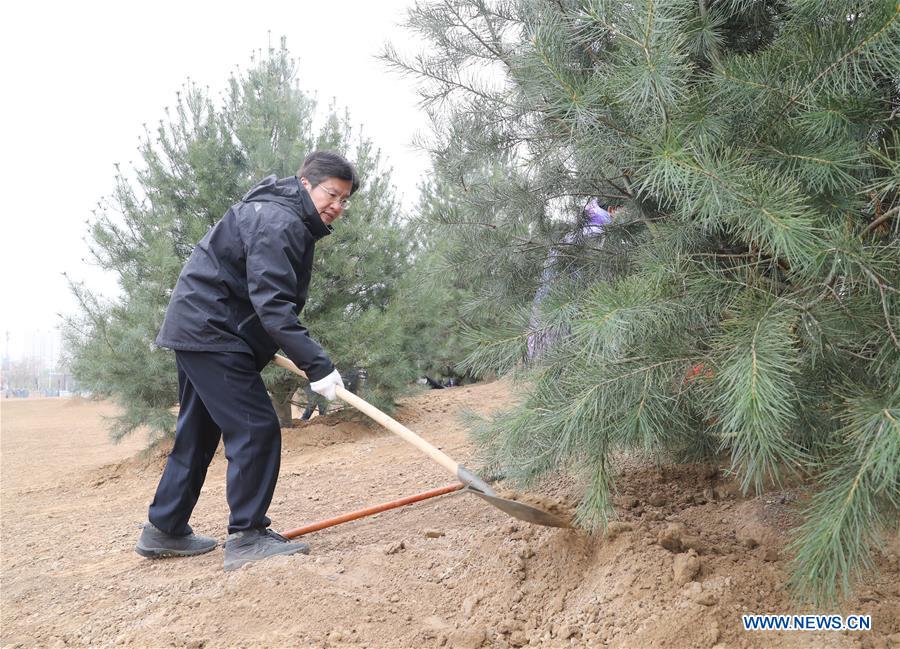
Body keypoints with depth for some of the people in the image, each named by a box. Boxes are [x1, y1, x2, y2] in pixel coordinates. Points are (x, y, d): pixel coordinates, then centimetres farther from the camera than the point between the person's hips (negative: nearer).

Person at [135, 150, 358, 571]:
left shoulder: (290, 221, 15)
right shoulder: (276, 221, -18)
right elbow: (272, 304, -28)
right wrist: (315, 364, -31)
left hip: (197, 330, 11)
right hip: (209, 332, -11)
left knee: (198, 433, 17)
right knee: (256, 428, -12)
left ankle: (164, 530, 28)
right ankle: (246, 536, -6)